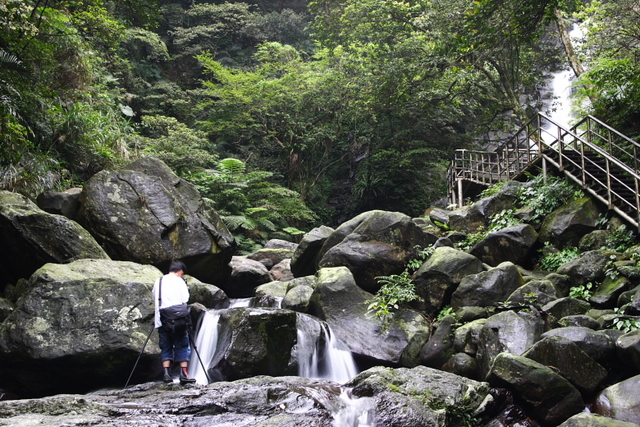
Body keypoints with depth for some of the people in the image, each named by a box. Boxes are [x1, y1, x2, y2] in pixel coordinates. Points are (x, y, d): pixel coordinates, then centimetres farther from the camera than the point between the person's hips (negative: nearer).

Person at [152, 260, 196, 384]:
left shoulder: (158, 281, 13)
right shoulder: (180, 281, -2)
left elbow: (155, 300, 20)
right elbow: (184, 303, -5)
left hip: (161, 321, 4)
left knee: (166, 348, 9)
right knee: (182, 347, 3)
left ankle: (167, 374, -1)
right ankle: (184, 374, -2)